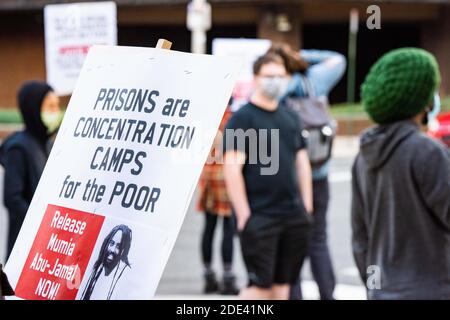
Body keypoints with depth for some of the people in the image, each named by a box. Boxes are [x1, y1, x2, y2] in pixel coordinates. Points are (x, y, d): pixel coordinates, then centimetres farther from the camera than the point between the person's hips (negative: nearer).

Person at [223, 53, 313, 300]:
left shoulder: (290, 119, 16)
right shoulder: (242, 118, -5)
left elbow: (302, 163, 20)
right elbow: (232, 169, -12)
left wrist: (306, 206, 13)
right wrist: (243, 214, -15)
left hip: (294, 216, 6)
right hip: (259, 217, -6)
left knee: (282, 283, 8)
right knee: (260, 284, -8)